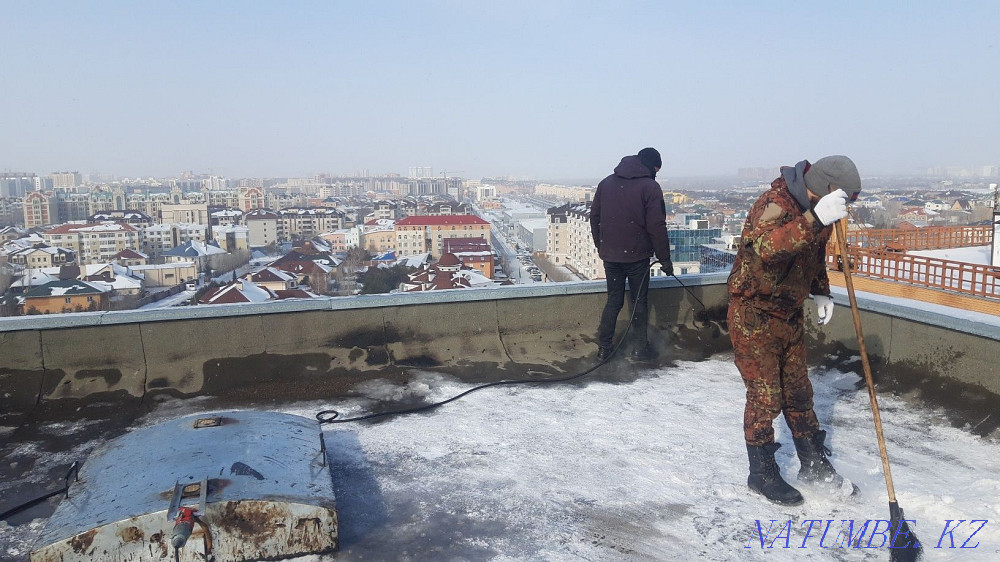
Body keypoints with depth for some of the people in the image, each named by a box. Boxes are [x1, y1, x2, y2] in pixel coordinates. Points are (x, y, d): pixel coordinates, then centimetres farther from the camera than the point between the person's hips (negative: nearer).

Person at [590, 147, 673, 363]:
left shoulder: (606, 183, 8)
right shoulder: (649, 186, -9)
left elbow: (594, 217, 11)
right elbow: (657, 227, -12)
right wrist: (665, 259, -4)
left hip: (610, 255, 5)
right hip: (637, 256, -4)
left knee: (613, 300, 13)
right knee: (639, 301, 9)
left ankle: (604, 349, 13)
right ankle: (639, 349, 14)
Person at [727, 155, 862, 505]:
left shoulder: (815, 209, 3)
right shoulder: (776, 204, -25)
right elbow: (766, 246, -46)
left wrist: (820, 293, 9)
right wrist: (816, 220, -55)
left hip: (789, 315, 8)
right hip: (754, 315, -8)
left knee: (798, 393, 17)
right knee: (765, 397, -1)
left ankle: (814, 463, 33)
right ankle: (762, 474, 16)